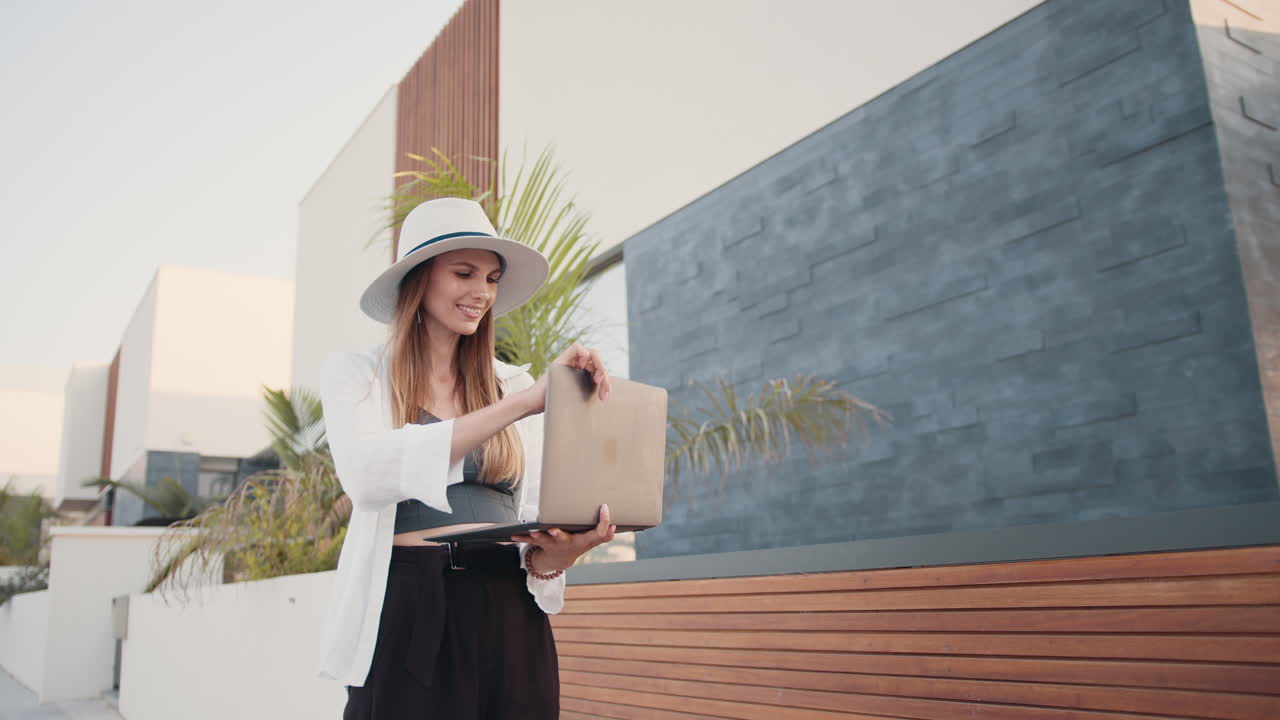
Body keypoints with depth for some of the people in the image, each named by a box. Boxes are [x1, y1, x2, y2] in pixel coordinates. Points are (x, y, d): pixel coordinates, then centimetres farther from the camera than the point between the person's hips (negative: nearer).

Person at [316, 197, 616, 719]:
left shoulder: (516, 384, 9)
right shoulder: (355, 374, 2)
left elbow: (534, 517, 10)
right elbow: (369, 475, -19)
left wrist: (554, 555, -15)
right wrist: (522, 402, -25)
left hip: (511, 622, 3)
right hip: (407, 617, -3)